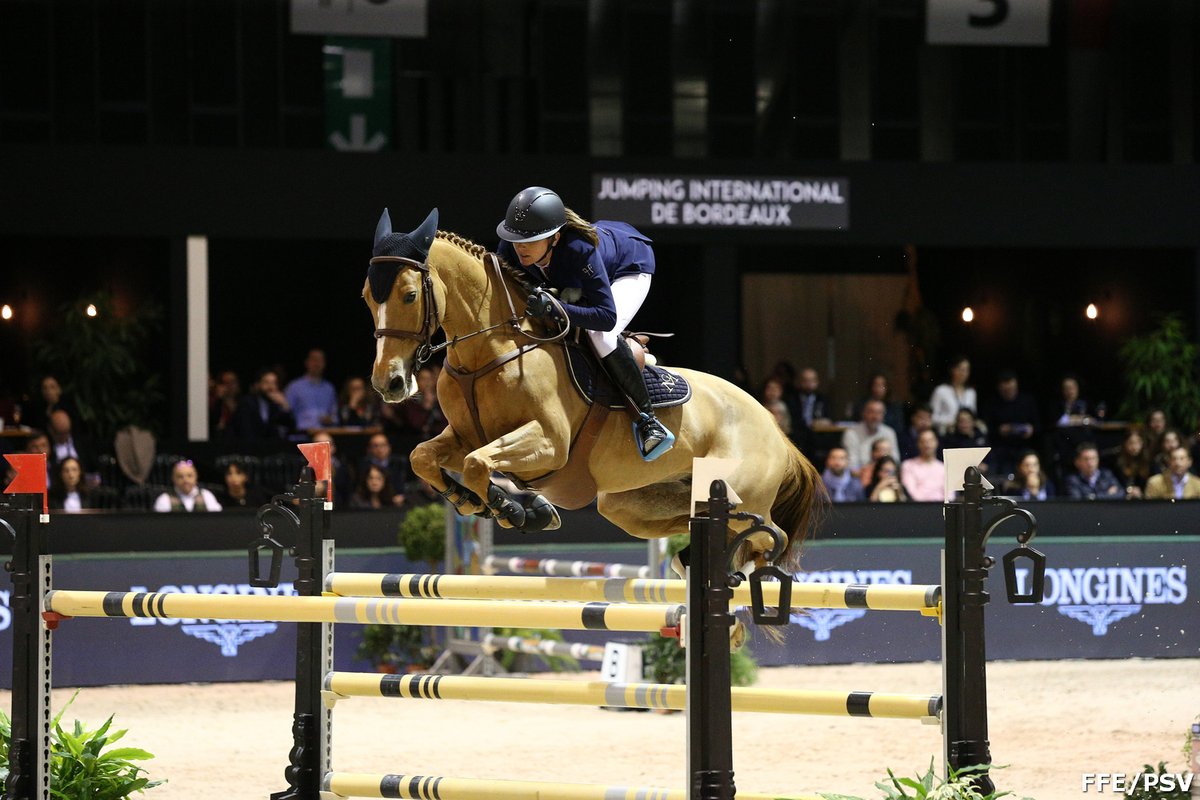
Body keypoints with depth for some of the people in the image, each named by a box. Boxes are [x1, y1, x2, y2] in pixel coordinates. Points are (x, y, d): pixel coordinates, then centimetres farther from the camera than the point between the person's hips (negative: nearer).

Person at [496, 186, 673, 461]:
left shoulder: (579, 249, -46)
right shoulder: (511, 246, -30)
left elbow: (607, 316, -47)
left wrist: (552, 307, -57)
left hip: (630, 265, -7)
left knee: (600, 335, -32)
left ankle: (647, 420, -22)